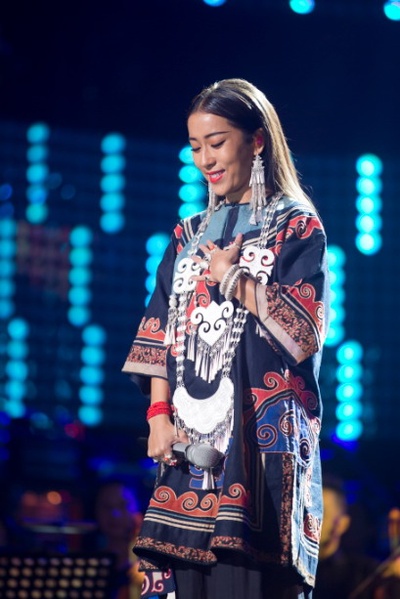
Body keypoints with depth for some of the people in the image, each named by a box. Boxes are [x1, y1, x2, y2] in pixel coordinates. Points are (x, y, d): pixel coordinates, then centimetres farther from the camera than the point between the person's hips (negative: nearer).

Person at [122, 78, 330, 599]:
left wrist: (229, 277, -4)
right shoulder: (189, 235, 19)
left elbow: (302, 327, -7)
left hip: (262, 435, -4)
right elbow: (160, 333, 13)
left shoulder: (298, 227, 5)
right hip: (190, 437, 5)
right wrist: (159, 416, 0)